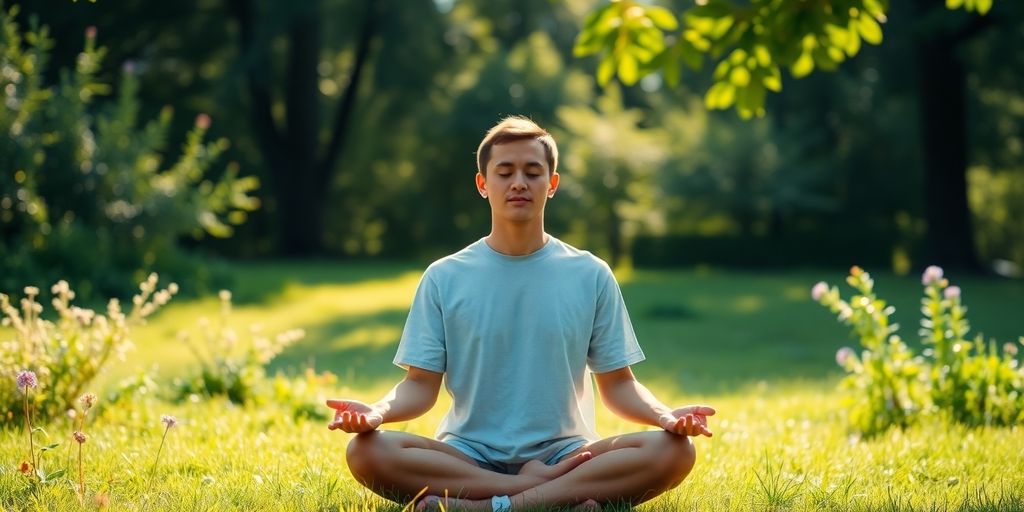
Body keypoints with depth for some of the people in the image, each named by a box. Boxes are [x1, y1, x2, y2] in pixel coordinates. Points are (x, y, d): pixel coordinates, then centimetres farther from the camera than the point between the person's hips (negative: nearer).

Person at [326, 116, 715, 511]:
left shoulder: (591, 276, 6)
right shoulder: (444, 278, 5)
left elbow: (617, 385, 6)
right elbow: (421, 385, 1)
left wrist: (666, 416, -15)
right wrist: (377, 412, -21)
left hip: (563, 454, 1)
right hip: (468, 455, 0)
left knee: (673, 451, -28)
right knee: (367, 451, -30)